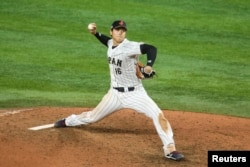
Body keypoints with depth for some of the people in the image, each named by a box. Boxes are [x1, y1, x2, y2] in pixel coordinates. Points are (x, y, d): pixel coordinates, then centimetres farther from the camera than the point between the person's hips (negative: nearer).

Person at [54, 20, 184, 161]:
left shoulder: (129, 47, -23)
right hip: (115, 93, 6)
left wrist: (149, 66, -54)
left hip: (135, 93, -6)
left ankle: (170, 149, -20)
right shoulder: (111, 44, 0)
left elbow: (151, 48, -38)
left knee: (158, 115, -25)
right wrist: (95, 32, 8)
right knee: (93, 116, 21)